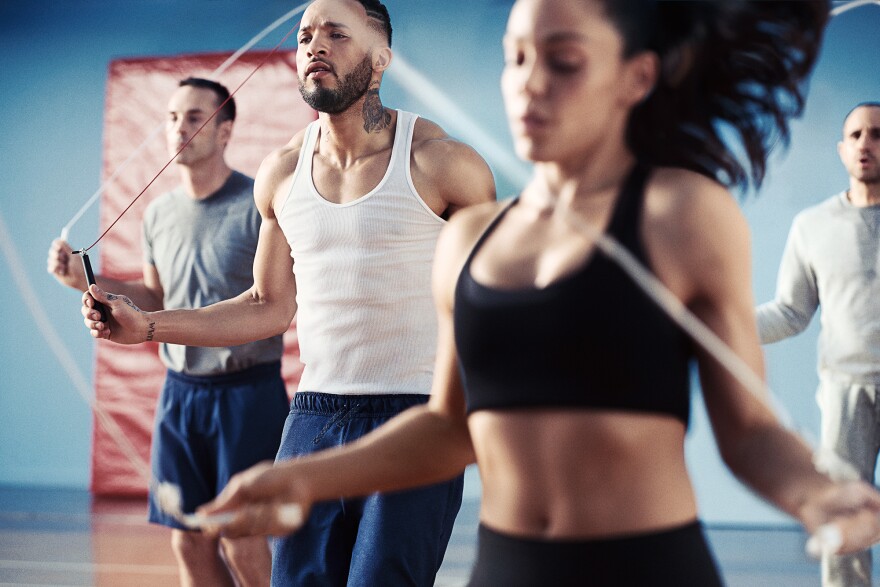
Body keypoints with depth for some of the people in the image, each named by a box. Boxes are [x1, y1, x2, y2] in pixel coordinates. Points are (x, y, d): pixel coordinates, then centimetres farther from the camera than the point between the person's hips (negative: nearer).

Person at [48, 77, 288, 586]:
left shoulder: (258, 205, -11)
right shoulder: (159, 212, 10)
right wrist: (85, 280, 9)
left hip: (247, 391, -6)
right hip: (180, 391, 6)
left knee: (244, 546, -5)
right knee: (190, 544, 9)